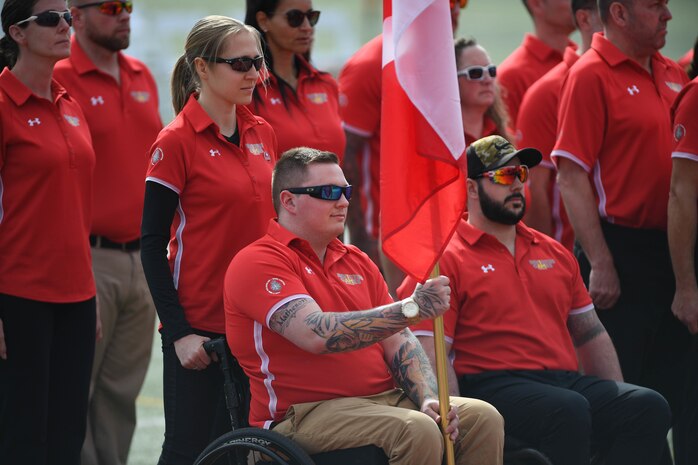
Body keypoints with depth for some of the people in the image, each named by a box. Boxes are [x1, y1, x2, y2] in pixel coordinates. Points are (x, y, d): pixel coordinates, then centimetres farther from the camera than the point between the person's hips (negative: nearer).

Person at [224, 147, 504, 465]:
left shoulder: (357, 262, 19)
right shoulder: (256, 263, -7)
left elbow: (398, 343, 15)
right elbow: (317, 335, -22)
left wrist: (428, 399, -6)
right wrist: (412, 308, -24)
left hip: (383, 398, 8)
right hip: (304, 412, -7)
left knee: (483, 418, -14)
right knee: (416, 430, -32)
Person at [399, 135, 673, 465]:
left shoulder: (555, 253, 25)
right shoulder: (447, 260, 3)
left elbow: (591, 335, 27)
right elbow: (432, 354, -7)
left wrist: (618, 400, 14)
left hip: (566, 381, 6)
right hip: (493, 385, -6)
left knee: (648, 406, -20)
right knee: (568, 410, -36)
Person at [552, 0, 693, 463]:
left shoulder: (672, 74, 12)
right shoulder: (591, 75, -9)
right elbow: (572, 175, -14)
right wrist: (600, 263, -19)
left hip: (673, 249, 7)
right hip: (622, 251, -7)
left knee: (676, 383, 10)